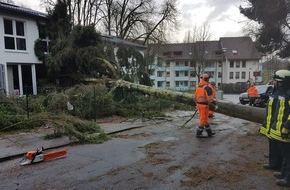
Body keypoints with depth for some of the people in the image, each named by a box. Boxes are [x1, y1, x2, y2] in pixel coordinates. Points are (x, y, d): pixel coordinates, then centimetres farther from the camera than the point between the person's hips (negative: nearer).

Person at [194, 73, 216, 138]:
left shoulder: (198, 86, 7)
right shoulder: (207, 87, -18)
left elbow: (195, 96, 11)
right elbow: (210, 98, -20)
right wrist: (212, 104, -4)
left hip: (199, 104, 8)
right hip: (204, 105, -8)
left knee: (205, 119, 17)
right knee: (203, 120, 2)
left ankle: (209, 132, 27)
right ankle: (198, 133, 7)